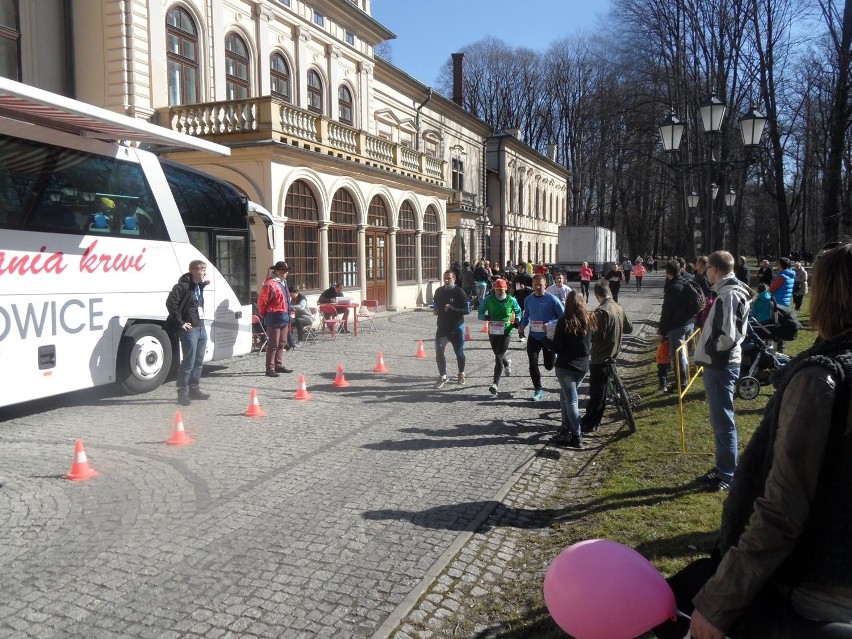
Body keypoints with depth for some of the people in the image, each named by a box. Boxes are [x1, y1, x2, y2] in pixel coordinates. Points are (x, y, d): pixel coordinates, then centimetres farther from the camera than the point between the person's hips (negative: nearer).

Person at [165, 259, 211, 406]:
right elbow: (170, 303, -22)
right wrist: (180, 323, -19)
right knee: (188, 362, -5)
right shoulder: (183, 286, -14)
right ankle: (182, 393, 3)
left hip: (201, 328, 9)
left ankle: (194, 389, 26)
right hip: (189, 329, -9)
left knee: (199, 362, 15)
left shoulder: (199, 286, 13)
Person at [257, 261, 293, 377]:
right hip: (274, 318, -9)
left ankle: (279, 365, 26)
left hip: (284, 317, 9)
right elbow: (262, 300, -15)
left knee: (282, 343, 16)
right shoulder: (270, 284, -16)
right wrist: (263, 315, -3)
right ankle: (270, 368, -1)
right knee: (273, 344, -6)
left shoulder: (283, 282, 14)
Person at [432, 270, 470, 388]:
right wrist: (435, 310, 0)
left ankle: (461, 373, 32)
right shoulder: (439, 291, 5)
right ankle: (442, 376, 8)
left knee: (459, 352, 9)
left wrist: (452, 309, -24)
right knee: (439, 351, -5)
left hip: (456, 327, -4)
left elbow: (467, 310, -14)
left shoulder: (459, 292, -10)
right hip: (442, 326, 4)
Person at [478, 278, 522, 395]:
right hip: (492, 331, 3)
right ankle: (507, 363, 57)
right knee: (497, 354, 21)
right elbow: (481, 312, -1)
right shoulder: (489, 299, -4)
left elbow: (518, 311, 13)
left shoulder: (511, 300, -5)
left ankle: (496, 383, -6)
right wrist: (485, 316, -23)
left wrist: (517, 320, -7)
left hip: (506, 332, -3)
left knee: (499, 357, -10)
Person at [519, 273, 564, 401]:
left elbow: (563, 316, -10)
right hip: (533, 336, 3)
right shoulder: (528, 299, 1)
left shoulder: (552, 299, -14)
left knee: (549, 366, 8)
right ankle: (538, 390, 10)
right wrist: (523, 325, 0)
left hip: (549, 336, -3)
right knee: (533, 364, -5)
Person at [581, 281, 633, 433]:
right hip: (612, 355, 8)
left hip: (600, 358, -8)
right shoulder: (619, 308, 4)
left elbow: (599, 336, -24)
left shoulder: (602, 311, -21)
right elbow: (629, 328, 14)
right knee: (601, 391, 16)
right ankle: (594, 420, 26)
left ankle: (589, 424, 5)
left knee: (596, 393, -2)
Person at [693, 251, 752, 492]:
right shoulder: (730, 291, 12)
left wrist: (708, 349, -11)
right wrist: (707, 349, 9)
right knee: (719, 420, 18)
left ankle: (728, 475, 10)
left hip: (720, 367, -10)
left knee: (723, 422, 0)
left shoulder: (728, 295, -19)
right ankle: (722, 467, 30)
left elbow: (727, 336, -26)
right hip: (719, 364, 10)